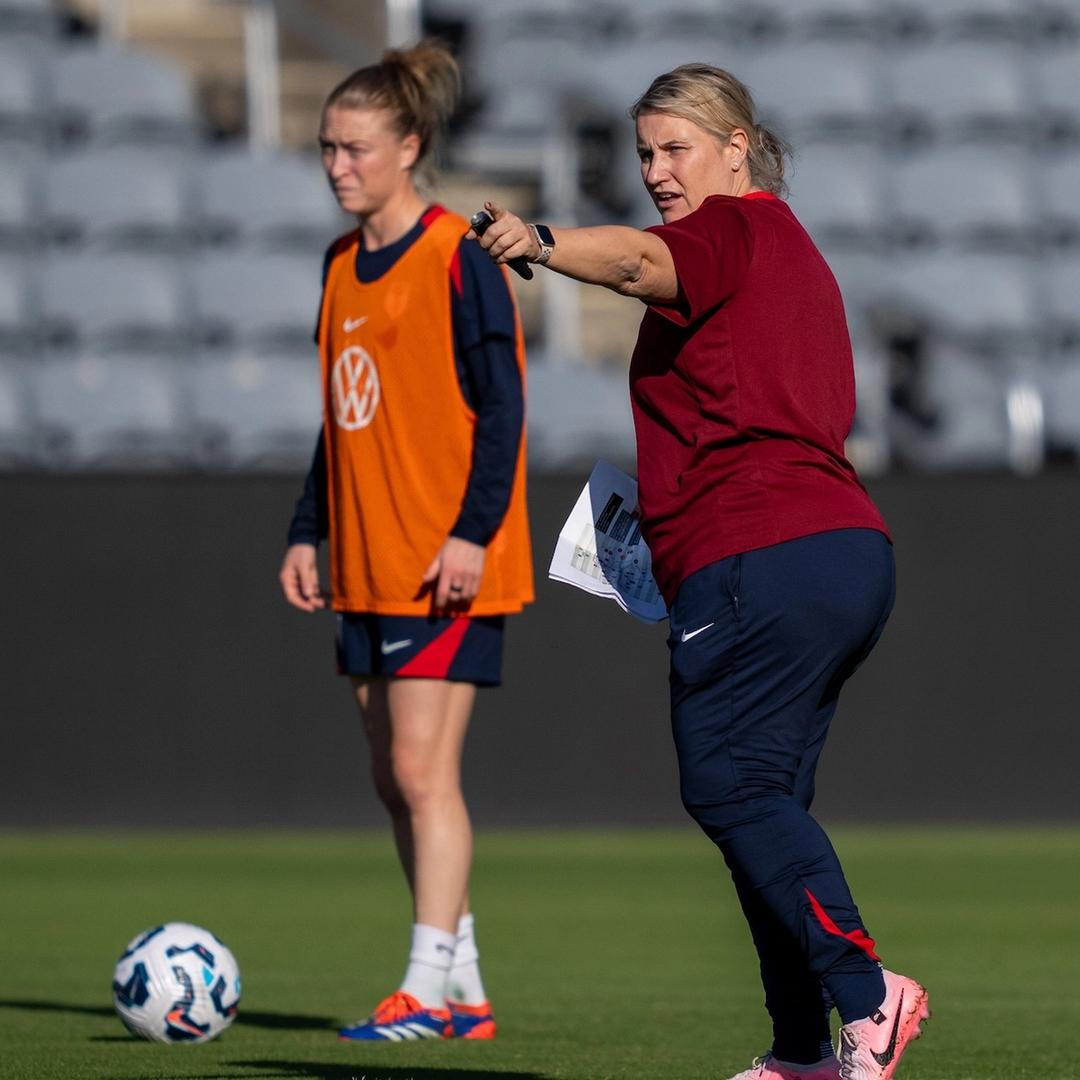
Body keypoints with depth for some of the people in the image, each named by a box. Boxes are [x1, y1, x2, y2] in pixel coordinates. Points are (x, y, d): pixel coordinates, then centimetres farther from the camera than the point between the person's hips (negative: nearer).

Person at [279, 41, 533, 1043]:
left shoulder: (459, 258, -9)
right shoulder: (343, 264, 14)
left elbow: (500, 405, -12)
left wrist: (475, 530, -19)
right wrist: (307, 532, 17)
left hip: (447, 563, -8)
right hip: (366, 563, 8)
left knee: (423, 771, -11)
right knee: (396, 779, 8)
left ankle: (429, 991, -10)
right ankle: (463, 988, 14)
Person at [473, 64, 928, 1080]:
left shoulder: (735, 229, -3)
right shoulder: (788, 248, 27)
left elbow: (642, 260, -26)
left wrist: (542, 242, -45)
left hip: (759, 557, -10)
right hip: (848, 543, 10)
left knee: (729, 785, -12)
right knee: (766, 797, 11)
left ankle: (865, 992, -23)